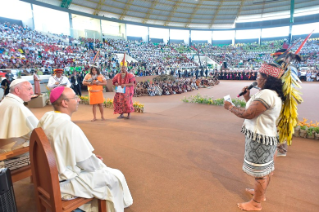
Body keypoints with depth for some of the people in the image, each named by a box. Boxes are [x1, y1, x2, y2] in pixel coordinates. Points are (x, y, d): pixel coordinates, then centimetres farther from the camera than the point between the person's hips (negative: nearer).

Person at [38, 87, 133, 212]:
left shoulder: (46, 118, -4)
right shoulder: (70, 127, -30)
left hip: (50, 174, 9)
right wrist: (98, 162, 0)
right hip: (65, 181, -9)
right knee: (116, 176, 3)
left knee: (96, 163, 26)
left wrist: (92, 157, 9)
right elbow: (87, 164, -23)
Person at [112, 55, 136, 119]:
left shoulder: (129, 75, -6)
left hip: (127, 91, -3)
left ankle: (129, 114, 10)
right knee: (119, 102, 0)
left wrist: (125, 85, -24)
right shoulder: (118, 75, 4)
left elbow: (132, 83, -12)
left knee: (127, 102, -6)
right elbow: (114, 82, 14)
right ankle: (121, 114, 13)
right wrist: (116, 84, -10)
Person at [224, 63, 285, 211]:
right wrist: (248, 99, 8)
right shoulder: (274, 94, 10)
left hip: (260, 139, -11)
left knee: (260, 172, 6)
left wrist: (230, 107, -12)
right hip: (267, 137, 11)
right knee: (265, 169, 24)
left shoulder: (266, 94, -24)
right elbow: (257, 111, 14)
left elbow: (248, 114, -25)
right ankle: (260, 193, 45)